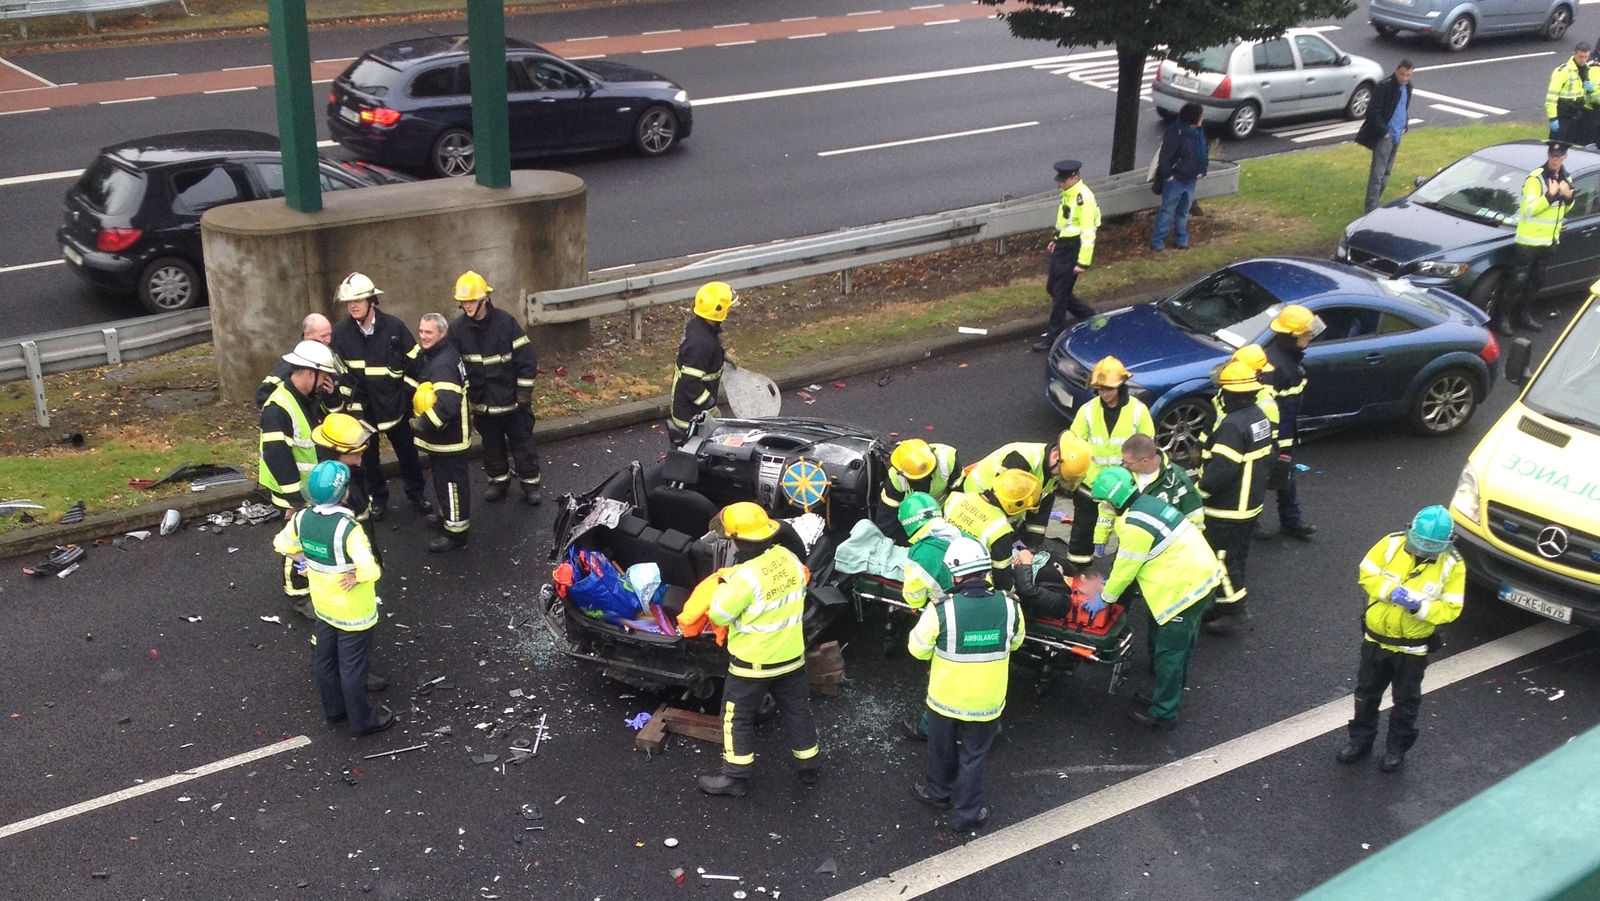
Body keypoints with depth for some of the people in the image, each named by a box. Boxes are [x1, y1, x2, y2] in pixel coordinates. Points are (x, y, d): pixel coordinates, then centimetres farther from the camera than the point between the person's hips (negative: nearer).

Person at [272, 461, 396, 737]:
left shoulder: (302, 517, -12)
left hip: (323, 603, 6)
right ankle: (362, 720, 26)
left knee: (325, 659, 23)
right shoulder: (347, 528, -32)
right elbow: (370, 570, -38)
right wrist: (355, 576, -18)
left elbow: (283, 545, 6)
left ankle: (334, 708, 42)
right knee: (352, 667, 9)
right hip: (353, 610, -6)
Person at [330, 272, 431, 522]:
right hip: (362, 407, 1)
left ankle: (416, 494, 31)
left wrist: (410, 395, -4)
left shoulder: (394, 326, -10)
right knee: (368, 456, 11)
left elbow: (415, 361, -3)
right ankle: (378, 499, 28)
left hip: (394, 404, -1)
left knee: (407, 452, 13)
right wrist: (347, 400, -3)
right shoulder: (341, 332, -7)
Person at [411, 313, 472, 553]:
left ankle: (456, 531, 11)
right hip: (442, 435, 11)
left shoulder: (443, 363, -27)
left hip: (448, 437, -11)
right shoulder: (432, 356, 7)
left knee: (451, 481, 1)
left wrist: (423, 424, -28)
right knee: (444, 479, 26)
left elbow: (448, 404, -37)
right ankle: (448, 514, 44)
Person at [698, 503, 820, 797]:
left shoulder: (745, 576, -29)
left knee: (737, 718, 12)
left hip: (753, 662, -6)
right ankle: (808, 767, 35)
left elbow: (719, 615, -17)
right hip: (791, 656, 6)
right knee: (797, 710, 22)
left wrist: (725, 584, -1)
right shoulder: (788, 557, -8)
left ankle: (735, 778, 21)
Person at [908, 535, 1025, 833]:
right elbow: (1014, 643, 2)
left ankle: (938, 792, 47)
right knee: (973, 756, 20)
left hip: (946, 699, -1)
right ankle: (966, 814, 31)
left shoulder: (941, 611, -27)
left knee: (942, 750, 25)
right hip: (987, 703, 1)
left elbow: (918, 649, -10)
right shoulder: (1009, 606, -18)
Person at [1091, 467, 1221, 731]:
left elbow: (1125, 568, -12)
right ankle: (1168, 694, 38)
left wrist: (1104, 599, 3)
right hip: (1203, 576, 10)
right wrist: (1113, 584, 23)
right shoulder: (1150, 503, 7)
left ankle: (1163, 714, 13)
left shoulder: (1134, 525, -22)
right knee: (1182, 644, 22)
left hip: (1185, 588, -10)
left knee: (1169, 652, 3)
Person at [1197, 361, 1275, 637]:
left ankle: (1234, 609, 6)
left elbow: (1221, 470, -29)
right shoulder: (1260, 417, 4)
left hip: (1229, 510, -10)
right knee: (1236, 556, 19)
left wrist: (1199, 491, -17)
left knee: (1222, 559, 1)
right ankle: (1227, 604, 30)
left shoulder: (1233, 425, -26)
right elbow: (1266, 459, 14)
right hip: (1252, 502, 10)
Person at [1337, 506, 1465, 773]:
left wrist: (1420, 607, -31)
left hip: (1413, 647, -2)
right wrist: (1390, 591, -26)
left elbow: (1451, 608, -14)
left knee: (1406, 701, 16)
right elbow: (1367, 574, -8)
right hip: (1376, 638, 2)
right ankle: (1360, 740, 37)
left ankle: (1397, 748, 35)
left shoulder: (1452, 565, -16)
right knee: (1367, 693, 18)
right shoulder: (1392, 544, -14)